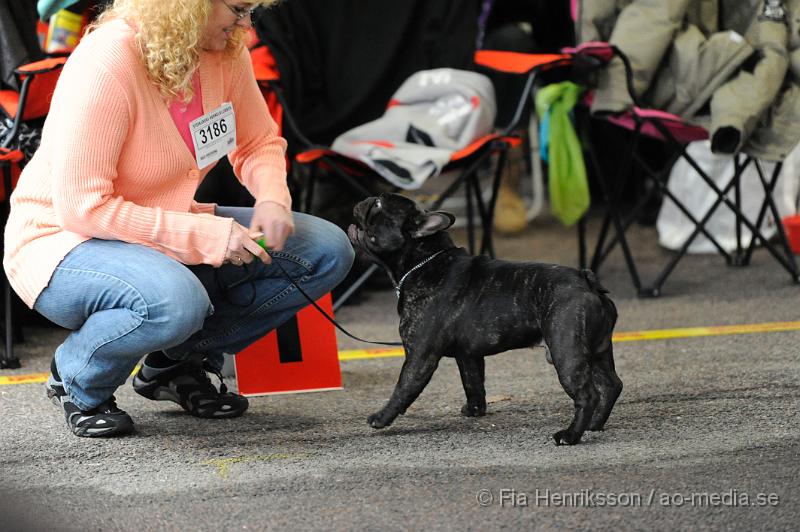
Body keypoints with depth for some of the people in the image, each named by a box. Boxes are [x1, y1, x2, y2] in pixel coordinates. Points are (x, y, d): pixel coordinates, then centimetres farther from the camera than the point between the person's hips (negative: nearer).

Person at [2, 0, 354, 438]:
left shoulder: (225, 52, -5)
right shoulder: (107, 64, -27)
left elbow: (260, 142, 12)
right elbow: (81, 207, -27)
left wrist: (273, 199, -12)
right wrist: (203, 234, -29)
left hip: (172, 232, 8)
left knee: (327, 252, -5)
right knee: (175, 302, -40)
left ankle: (177, 362, 7)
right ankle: (75, 377, -7)